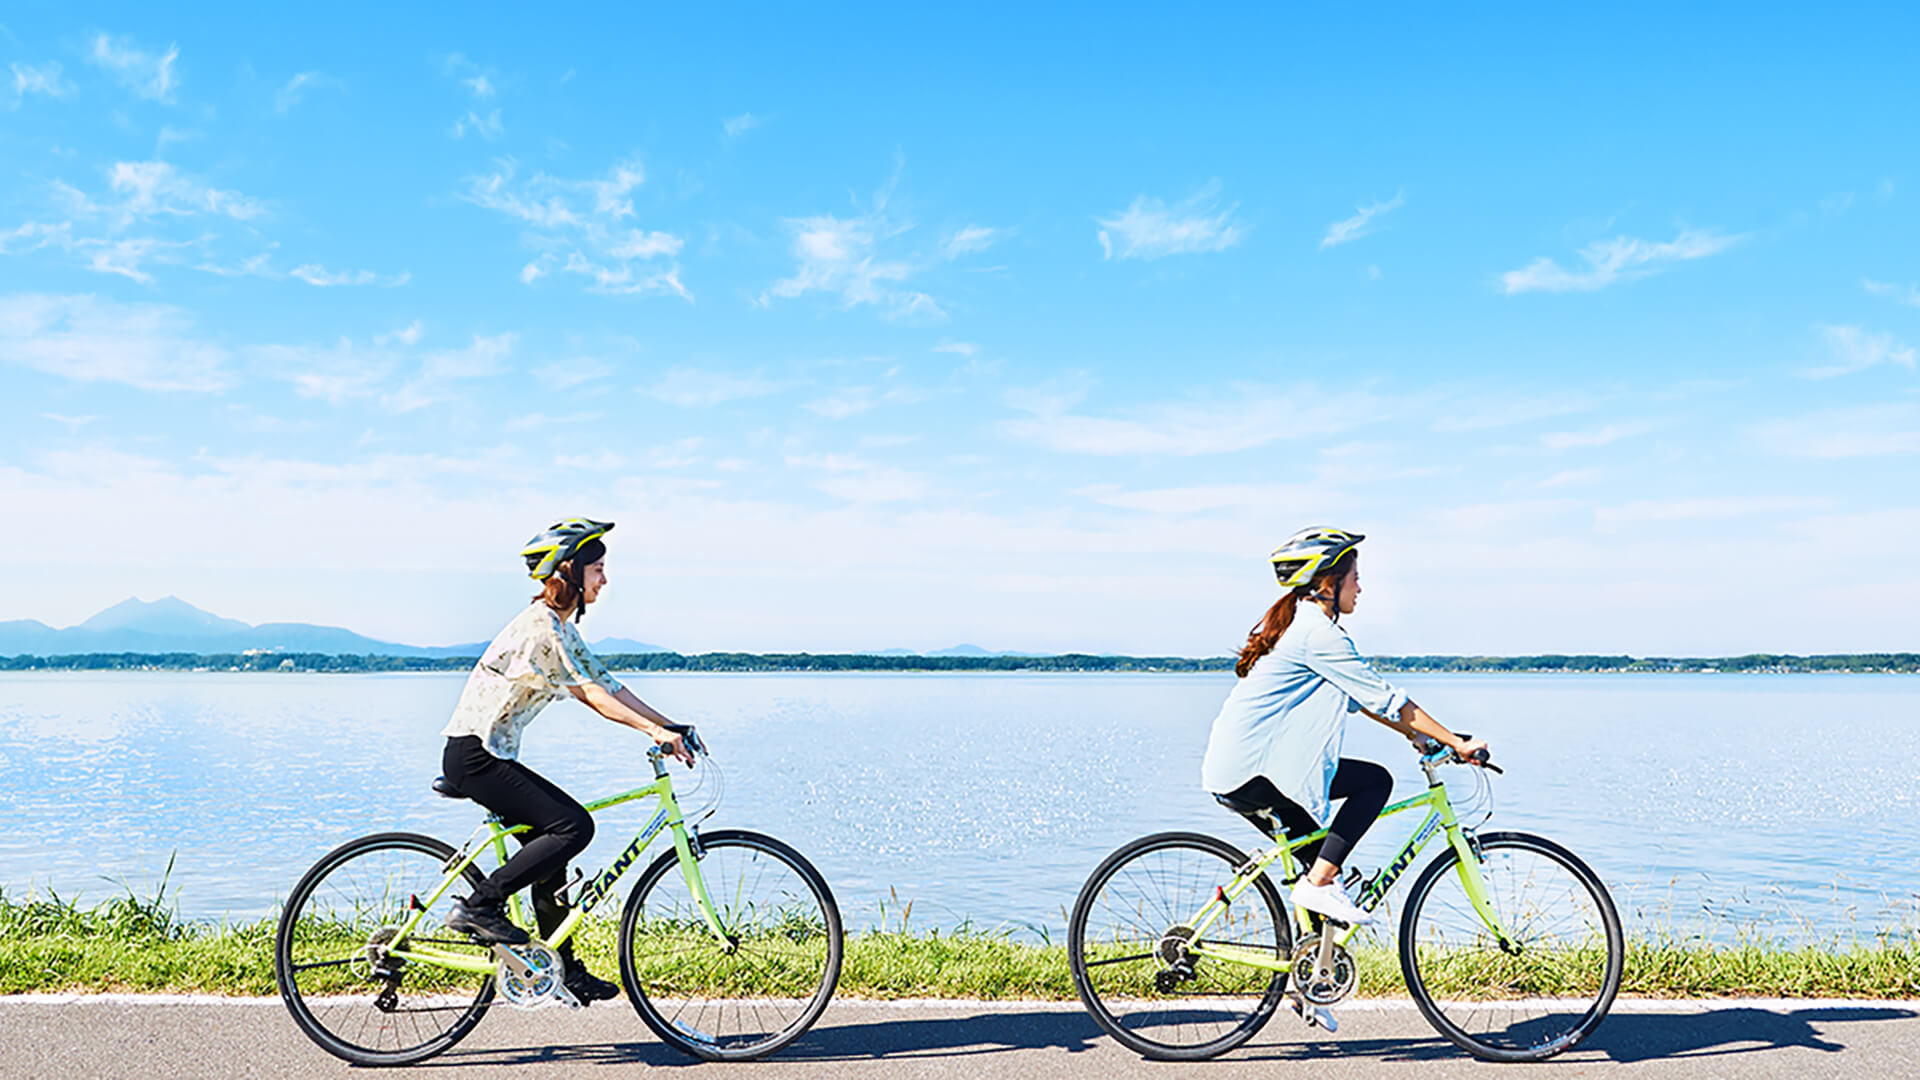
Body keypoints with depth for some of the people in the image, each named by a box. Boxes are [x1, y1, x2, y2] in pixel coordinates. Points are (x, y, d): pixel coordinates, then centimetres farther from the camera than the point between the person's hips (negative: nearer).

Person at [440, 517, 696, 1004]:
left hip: (489, 754, 10)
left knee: (549, 845, 9)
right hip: (474, 756, -10)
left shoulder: (560, 627, 13)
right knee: (573, 826, -17)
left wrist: (670, 726, 5)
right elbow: (589, 693, -21)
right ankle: (479, 906, -9)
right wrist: (652, 730, -24)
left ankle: (562, 970, 16)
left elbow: (606, 684, 11)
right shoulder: (540, 625, -17)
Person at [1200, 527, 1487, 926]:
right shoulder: (1317, 632, -14)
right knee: (1375, 780, -6)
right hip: (1253, 773, -10)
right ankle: (1317, 885, -6)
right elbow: (1384, 698, -13)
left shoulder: (1295, 621, 17)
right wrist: (1457, 743, -6)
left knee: (1318, 855, 20)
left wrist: (1417, 735, 20)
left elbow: (1359, 697, 23)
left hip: (1231, 771, 10)